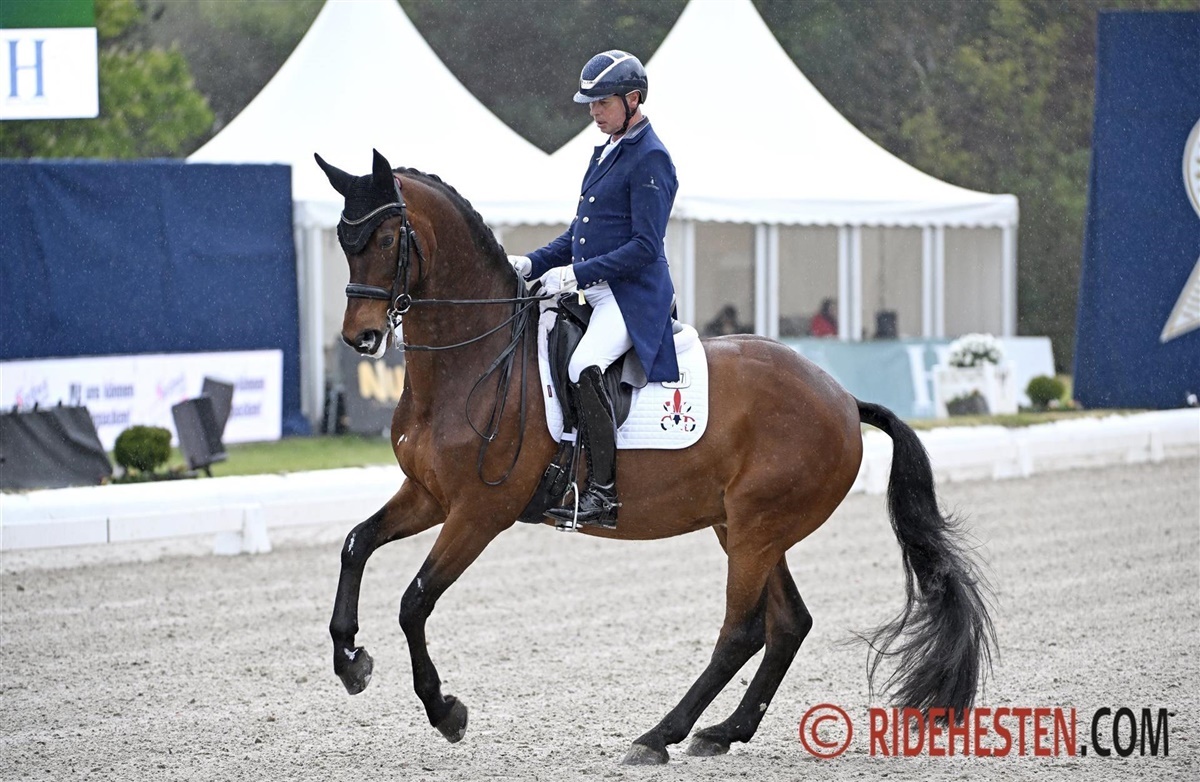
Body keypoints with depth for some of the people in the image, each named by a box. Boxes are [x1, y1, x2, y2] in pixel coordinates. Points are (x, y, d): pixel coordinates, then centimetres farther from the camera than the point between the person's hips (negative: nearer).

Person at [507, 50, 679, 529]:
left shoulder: (650, 159, -11)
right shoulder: (607, 151, 18)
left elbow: (645, 246, -18)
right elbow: (579, 234, 24)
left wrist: (577, 273, -21)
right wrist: (532, 264, 9)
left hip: (635, 296, -11)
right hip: (596, 293, 11)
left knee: (583, 367, -33)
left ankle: (604, 491, -31)